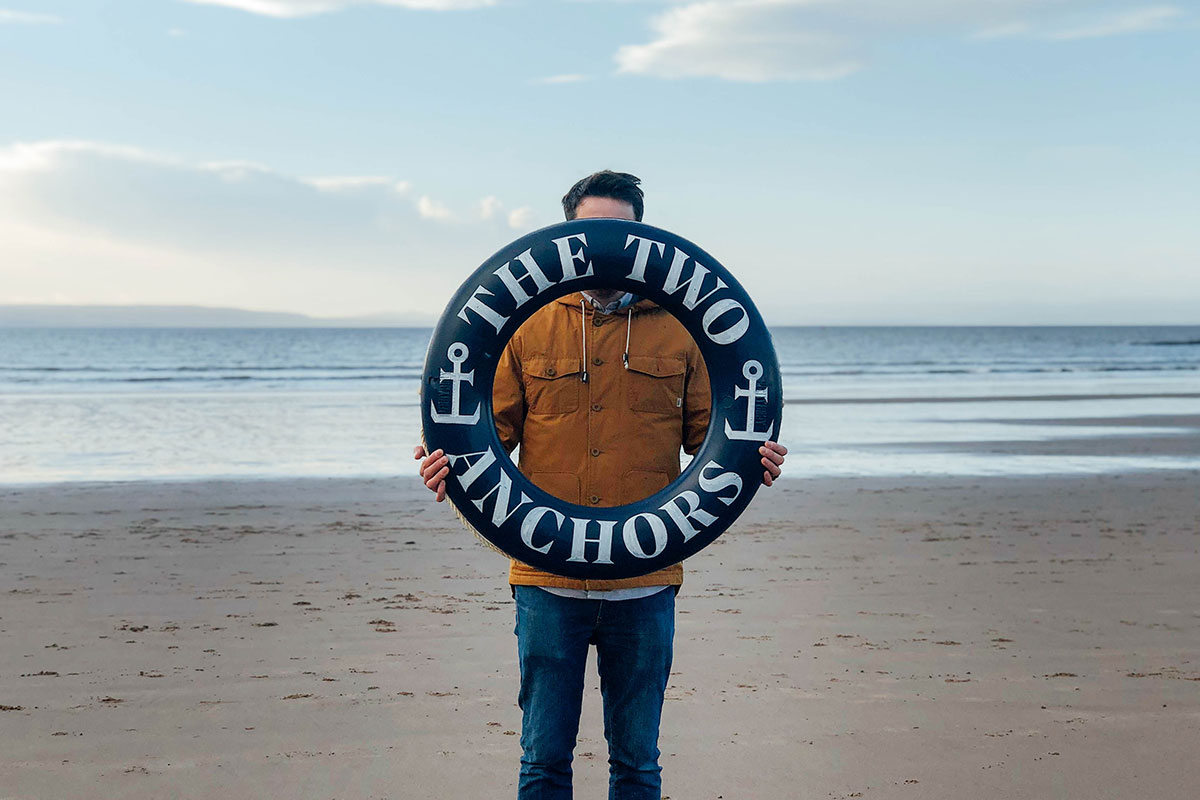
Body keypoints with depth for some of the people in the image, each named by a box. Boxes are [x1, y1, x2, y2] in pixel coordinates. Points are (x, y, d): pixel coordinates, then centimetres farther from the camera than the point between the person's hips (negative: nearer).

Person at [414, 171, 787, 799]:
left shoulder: (678, 332, 7)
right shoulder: (529, 328, 7)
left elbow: (709, 435, 8)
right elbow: (492, 429, 6)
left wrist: (752, 461, -13)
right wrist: (449, 466, -14)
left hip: (644, 586, 0)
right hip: (548, 582, 0)